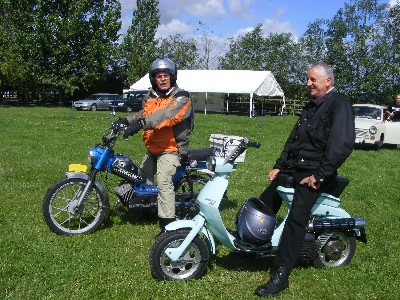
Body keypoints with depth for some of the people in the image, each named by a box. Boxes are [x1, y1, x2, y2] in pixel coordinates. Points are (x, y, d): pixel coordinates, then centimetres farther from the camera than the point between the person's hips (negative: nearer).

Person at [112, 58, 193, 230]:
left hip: (171, 148, -8)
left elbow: (168, 115, -32)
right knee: (142, 178, 18)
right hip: (152, 148, 8)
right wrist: (126, 120, 6)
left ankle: (168, 223, -24)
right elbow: (142, 114, 26)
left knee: (163, 181, -25)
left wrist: (142, 123, -44)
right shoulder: (150, 98, 10)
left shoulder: (180, 98, -14)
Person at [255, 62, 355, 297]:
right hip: (293, 166, 9)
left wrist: (319, 175, -24)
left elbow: (342, 144, -23)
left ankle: (280, 275, -17)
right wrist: (279, 165, 13)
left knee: (296, 218, -20)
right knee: (264, 205, 12)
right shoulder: (313, 105, 18)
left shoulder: (340, 105, -11)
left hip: (313, 171, -9)